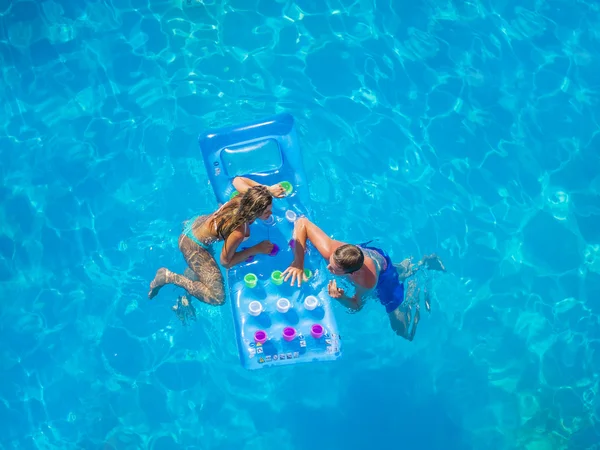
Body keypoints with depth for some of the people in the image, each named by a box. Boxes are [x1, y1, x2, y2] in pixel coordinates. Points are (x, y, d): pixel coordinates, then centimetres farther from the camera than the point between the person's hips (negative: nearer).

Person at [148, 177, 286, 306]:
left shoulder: (246, 197, -21)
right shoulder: (238, 232, -38)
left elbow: (237, 180, 3)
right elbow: (225, 261, -21)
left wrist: (267, 189, -7)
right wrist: (256, 250, -18)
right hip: (192, 245, -9)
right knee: (216, 297, -9)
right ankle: (169, 277, -2)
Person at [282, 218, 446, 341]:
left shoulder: (367, 282, -48)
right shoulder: (329, 250, -44)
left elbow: (356, 305, -26)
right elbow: (302, 222, -37)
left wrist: (340, 298, -47)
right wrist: (298, 264, -41)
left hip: (384, 274, -4)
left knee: (405, 333, 12)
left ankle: (414, 288, 26)